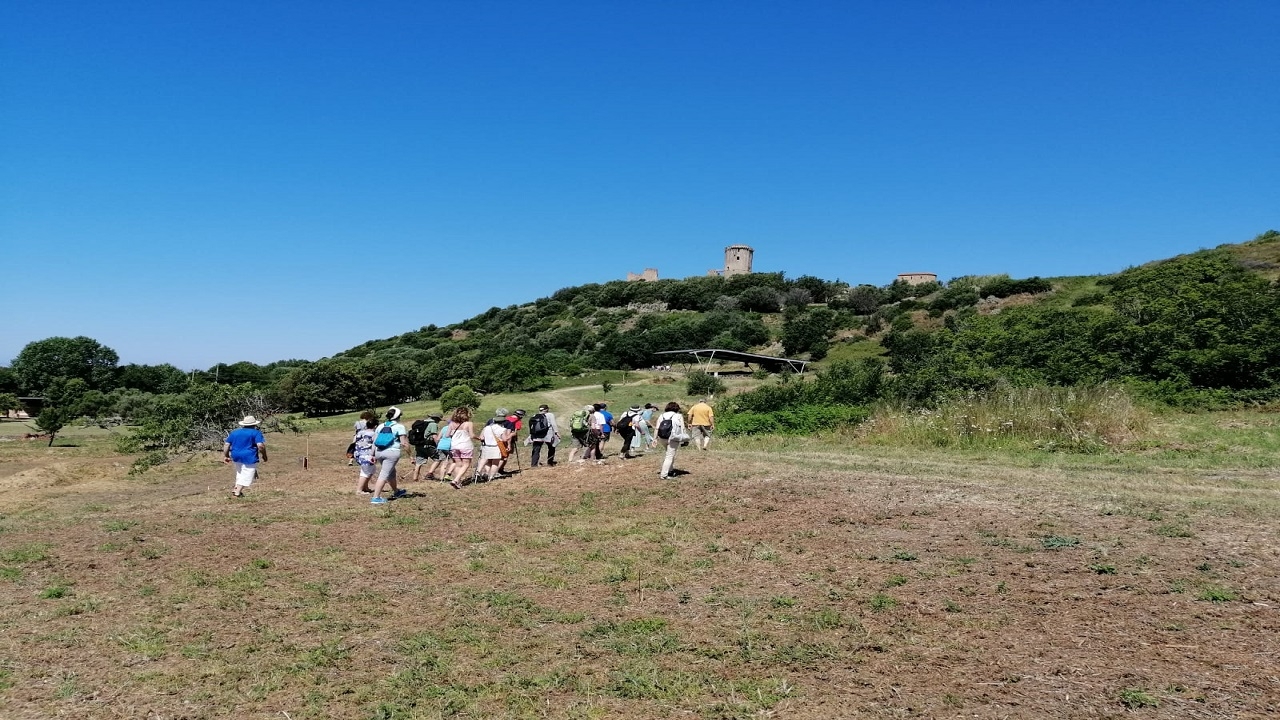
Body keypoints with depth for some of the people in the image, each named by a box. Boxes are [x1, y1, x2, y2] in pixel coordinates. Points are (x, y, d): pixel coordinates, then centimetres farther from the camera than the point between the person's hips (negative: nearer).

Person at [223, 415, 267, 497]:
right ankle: (237, 493, -1)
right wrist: (264, 456, -5)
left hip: (236, 456, 6)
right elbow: (260, 446, -16)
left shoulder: (234, 432, 10)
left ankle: (236, 487, 15)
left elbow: (226, 445, 9)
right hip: (249, 458, -6)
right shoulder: (256, 432, -6)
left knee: (240, 472, 26)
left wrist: (225, 456, 16)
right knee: (246, 476, 2)